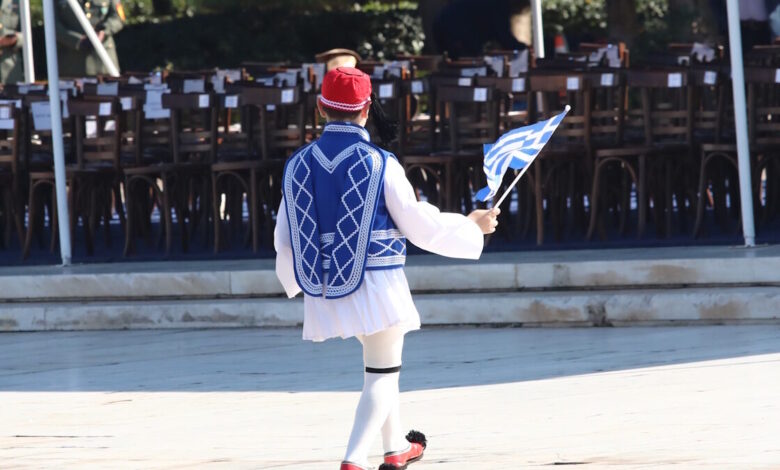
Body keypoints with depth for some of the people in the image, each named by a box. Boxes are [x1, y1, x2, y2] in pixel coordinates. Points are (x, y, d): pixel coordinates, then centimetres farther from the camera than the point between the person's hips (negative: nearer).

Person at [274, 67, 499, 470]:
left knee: (379, 367, 26)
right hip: (376, 285, -5)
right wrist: (471, 225, 9)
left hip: (326, 293, 6)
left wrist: (293, 279, 28)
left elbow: (284, 239, 7)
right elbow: (420, 226, -8)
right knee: (382, 375, 3)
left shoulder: (298, 165, 0)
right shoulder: (380, 164, -14)